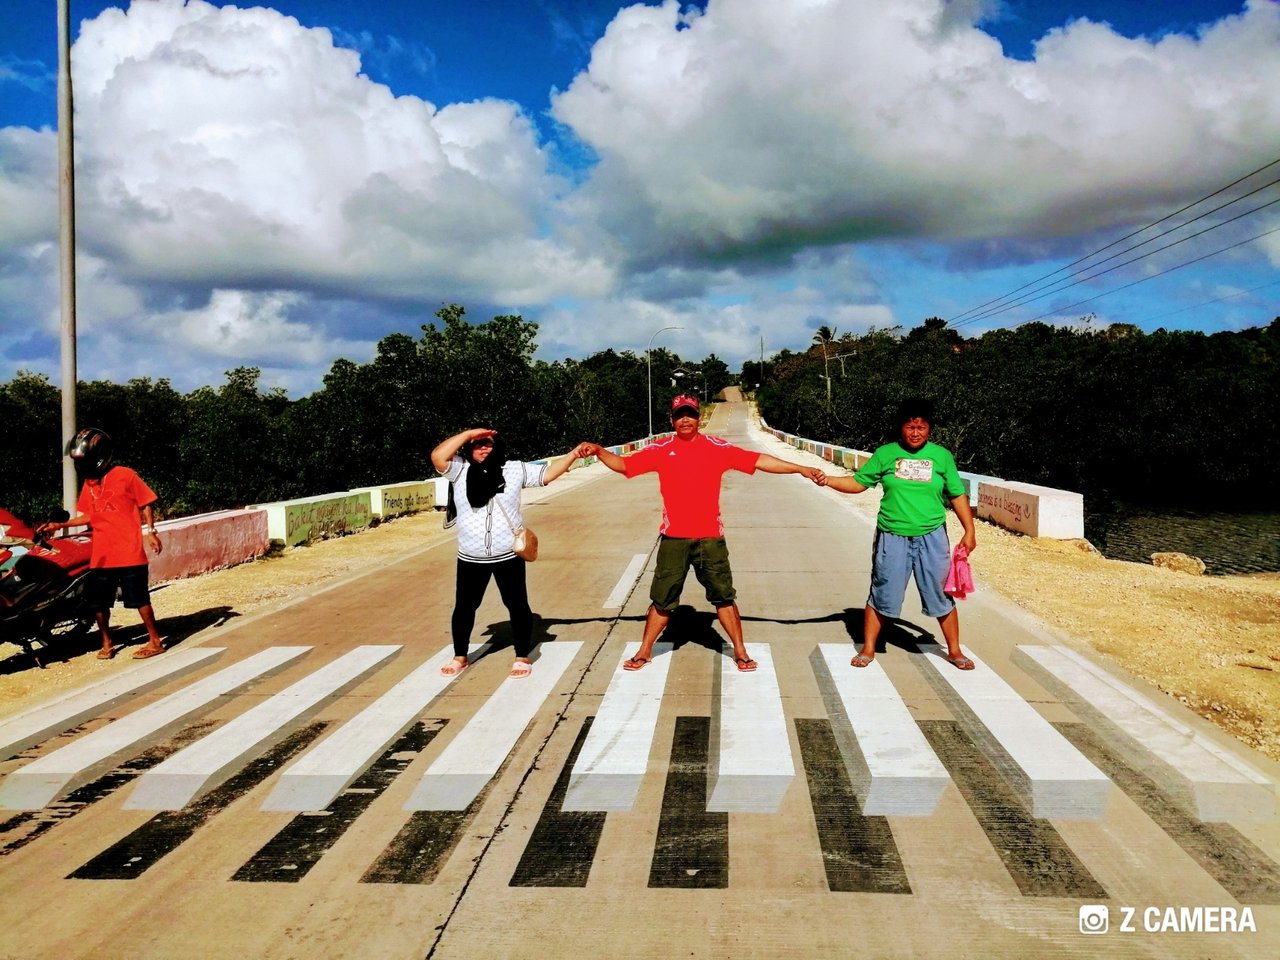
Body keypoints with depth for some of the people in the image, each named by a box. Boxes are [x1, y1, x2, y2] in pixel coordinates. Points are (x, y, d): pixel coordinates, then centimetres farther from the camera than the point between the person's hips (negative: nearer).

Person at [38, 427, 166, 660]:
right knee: (98, 602, 10)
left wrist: (151, 532, -9)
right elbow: (88, 517, 16)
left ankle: (155, 641, 10)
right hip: (102, 555, 6)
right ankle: (107, 643, 27)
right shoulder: (89, 484, 12)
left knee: (139, 599, -2)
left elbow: (145, 505, -2)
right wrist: (61, 524, 7)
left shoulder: (125, 475, -5)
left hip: (129, 553, -6)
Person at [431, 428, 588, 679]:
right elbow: (437, 456, -19)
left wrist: (573, 454, -8)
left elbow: (547, 473, 1)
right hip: (471, 558, 1)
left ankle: (522, 657, 20)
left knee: (517, 605, 5)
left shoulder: (514, 470, -1)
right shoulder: (460, 470, -4)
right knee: (464, 606, 12)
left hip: (508, 556, 0)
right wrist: (469, 433, -19)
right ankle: (460, 657, 30)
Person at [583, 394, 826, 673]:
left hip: (710, 537, 0)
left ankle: (740, 652, 22)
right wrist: (599, 451, -13)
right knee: (662, 599, 9)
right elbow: (623, 464, 4)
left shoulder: (717, 448, 1)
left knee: (724, 596, 7)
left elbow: (757, 460, -3)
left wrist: (800, 469, -8)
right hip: (673, 538, 1)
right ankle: (644, 651, 24)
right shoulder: (661, 449, 3)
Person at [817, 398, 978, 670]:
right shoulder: (885, 454, 0)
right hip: (893, 538, 0)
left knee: (941, 596, 9)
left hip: (931, 538, 1)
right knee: (882, 595, 7)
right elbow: (858, 482, 3)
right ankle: (868, 649, 22)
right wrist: (828, 480, -12)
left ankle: (954, 650, 27)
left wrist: (969, 531, 3)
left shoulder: (942, 456, 1)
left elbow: (958, 495, 6)